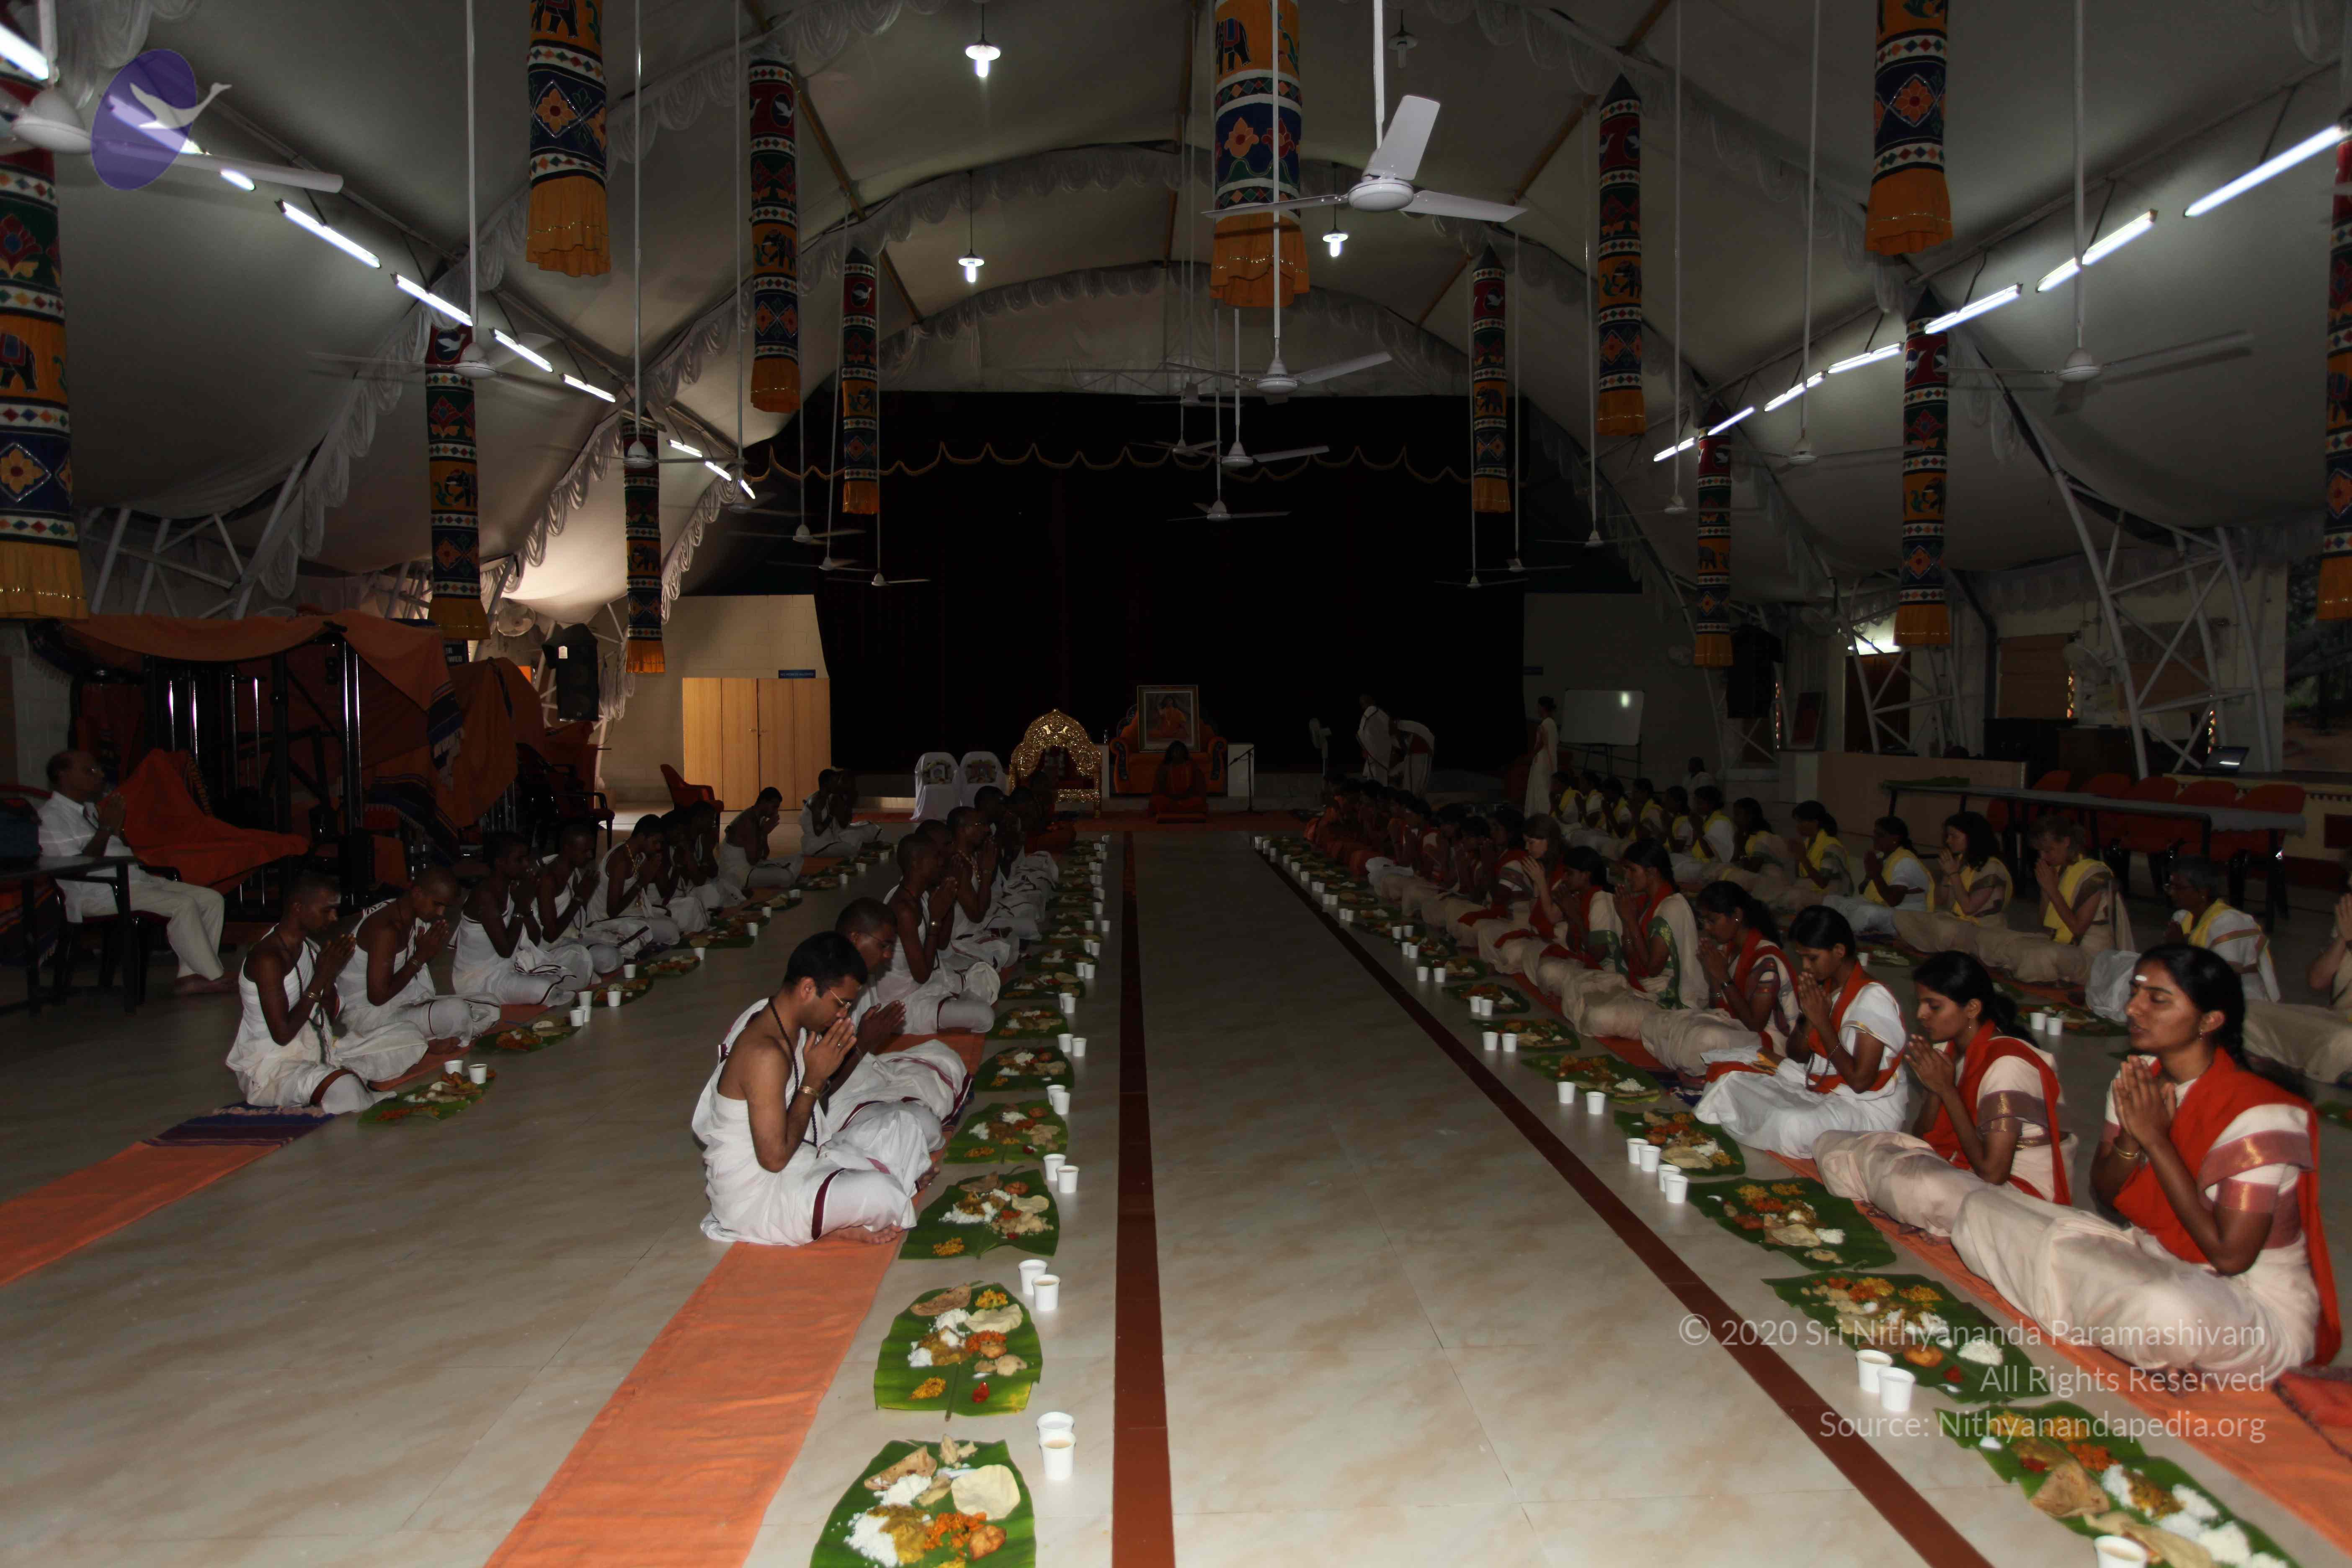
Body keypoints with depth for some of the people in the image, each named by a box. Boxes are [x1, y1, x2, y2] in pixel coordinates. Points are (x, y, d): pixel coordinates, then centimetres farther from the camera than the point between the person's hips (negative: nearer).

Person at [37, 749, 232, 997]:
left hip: (136, 878, 9)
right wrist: (107, 827, -14)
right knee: (183, 905, -27)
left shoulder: (92, 808, 21)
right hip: (98, 893, -9)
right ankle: (213, 977, -17)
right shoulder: (51, 816, -5)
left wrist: (117, 829, 5)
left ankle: (190, 976, -13)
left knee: (213, 899, -6)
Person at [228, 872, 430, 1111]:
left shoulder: (311, 947, 7)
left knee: (409, 1035, 2)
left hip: (316, 1048, 8)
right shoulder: (268, 958, -19)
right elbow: (282, 1034, -23)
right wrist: (321, 977, -18)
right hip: (272, 1065, -8)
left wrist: (331, 974, -6)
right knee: (345, 1090, -37)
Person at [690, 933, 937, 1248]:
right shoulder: (765, 1054, -28)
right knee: (880, 1194, -30)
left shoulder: (791, 1024, 2)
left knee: (904, 1122, 8)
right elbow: (775, 1158, -26)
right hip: (755, 1195, -10)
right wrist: (815, 1078, -20)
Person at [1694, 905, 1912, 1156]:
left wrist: (1823, 1023, -20)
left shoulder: (1872, 998, -19)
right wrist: (1808, 1018, -11)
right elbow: (1798, 1056, 8)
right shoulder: (1821, 986, 6)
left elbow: (1860, 1081, -23)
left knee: (1789, 1123, -33)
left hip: (1866, 1106, -8)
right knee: (1733, 1083, -9)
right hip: (1816, 1087, 8)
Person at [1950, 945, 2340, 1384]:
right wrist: (2130, 1140, -16)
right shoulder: (2139, 1080, 0)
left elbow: (2230, 1255, -23)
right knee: (1983, 1208, -5)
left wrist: (2155, 1139, -22)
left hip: (2256, 1303, -7)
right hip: (2150, 1257, 7)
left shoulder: (2259, 1113, -21)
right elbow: (2105, 1192, 7)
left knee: (2169, 1310, -44)